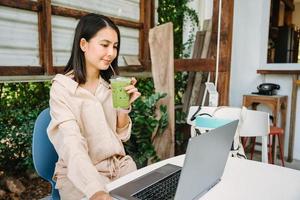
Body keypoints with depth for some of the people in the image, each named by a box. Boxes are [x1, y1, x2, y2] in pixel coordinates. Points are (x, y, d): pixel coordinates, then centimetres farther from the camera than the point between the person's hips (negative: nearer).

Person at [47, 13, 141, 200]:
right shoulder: (62, 88, -11)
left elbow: (122, 136, 6)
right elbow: (72, 146, -23)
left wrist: (124, 106, -12)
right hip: (79, 174, -4)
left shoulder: (110, 85, 5)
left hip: (120, 164, 4)